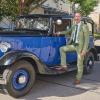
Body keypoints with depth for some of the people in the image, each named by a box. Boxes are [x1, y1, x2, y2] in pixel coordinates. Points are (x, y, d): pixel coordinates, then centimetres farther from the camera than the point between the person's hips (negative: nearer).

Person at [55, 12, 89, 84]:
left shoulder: (84, 26, -14)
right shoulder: (74, 26, 6)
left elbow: (87, 39, -15)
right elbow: (68, 31, 27)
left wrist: (84, 50, -20)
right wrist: (60, 33, 20)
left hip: (81, 47, -6)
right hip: (74, 45, 7)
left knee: (79, 64, 2)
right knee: (62, 49, 2)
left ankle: (78, 79, 19)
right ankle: (64, 66, 6)